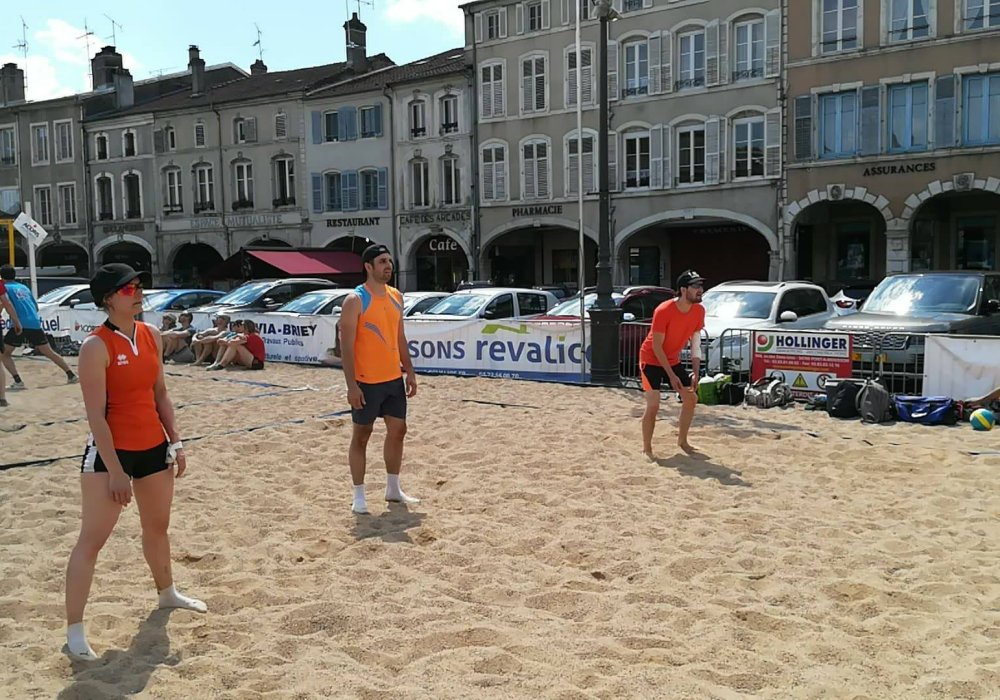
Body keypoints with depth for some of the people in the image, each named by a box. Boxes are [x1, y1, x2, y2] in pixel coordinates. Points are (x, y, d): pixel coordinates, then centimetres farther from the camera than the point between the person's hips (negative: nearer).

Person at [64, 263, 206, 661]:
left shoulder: (152, 335, 4)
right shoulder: (96, 347, -16)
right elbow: (96, 415, -18)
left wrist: (175, 442, 8)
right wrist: (115, 471, -19)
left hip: (154, 447, 7)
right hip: (110, 451, -7)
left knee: (158, 526, 22)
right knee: (92, 539, -2)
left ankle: (167, 593, 43)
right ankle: (74, 629, 7)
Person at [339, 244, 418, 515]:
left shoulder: (396, 297, 9)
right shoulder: (355, 300, -12)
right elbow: (347, 345, -15)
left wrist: (410, 372, 12)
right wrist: (351, 385, -19)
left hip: (394, 379, 7)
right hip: (366, 382, -7)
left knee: (398, 430, 12)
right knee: (361, 436, 4)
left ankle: (393, 489, 26)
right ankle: (358, 495, 14)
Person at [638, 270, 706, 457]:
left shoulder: (699, 311, -8)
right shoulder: (663, 311, -27)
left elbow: (695, 343, 1)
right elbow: (656, 347, -22)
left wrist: (695, 372, -5)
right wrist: (671, 375, -23)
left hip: (673, 360, 7)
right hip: (651, 360, -7)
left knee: (691, 398, 5)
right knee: (653, 405, -13)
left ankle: (682, 441, 22)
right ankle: (646, 449, 2)